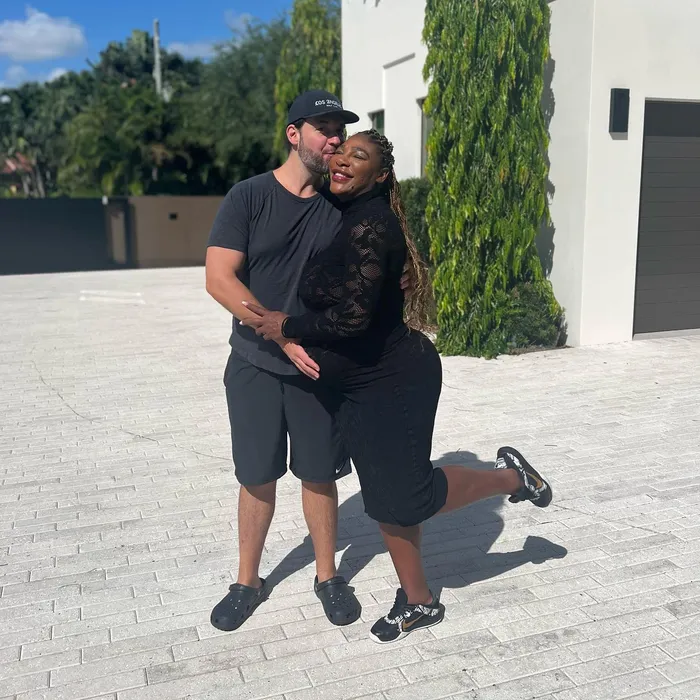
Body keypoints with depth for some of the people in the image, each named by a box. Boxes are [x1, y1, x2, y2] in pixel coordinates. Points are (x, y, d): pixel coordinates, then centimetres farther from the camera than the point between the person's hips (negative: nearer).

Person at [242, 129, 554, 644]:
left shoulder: (370, 225, -21)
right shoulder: (343, 216, 8)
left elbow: (352, 317, -26)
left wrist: (286, 326, -16)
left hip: (396, 380, -9)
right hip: (357, 386, 9)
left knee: (407, 497, -3)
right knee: (384, 497, 14)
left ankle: (511, 476, 20)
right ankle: (419, 602, 30)